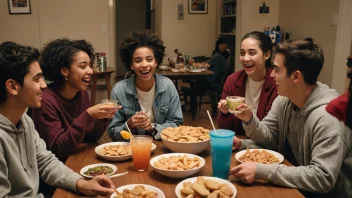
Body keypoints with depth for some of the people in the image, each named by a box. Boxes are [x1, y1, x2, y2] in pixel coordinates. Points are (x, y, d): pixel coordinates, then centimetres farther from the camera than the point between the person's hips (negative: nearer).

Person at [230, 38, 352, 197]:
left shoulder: (327, 116, -30)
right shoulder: (283, 99, -6)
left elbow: (323, 178, -33)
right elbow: (269, 139, 3)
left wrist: (261, 171, -36)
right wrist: (249, 120, -17)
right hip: (290, 183, 6)